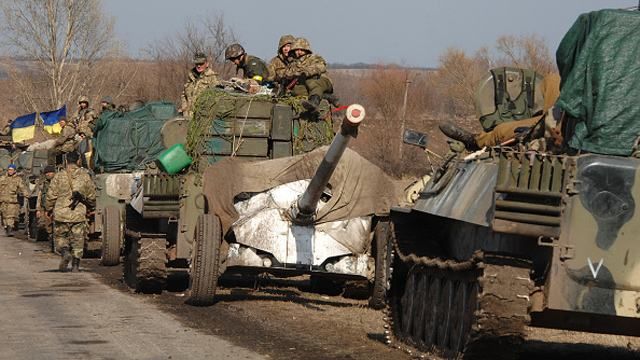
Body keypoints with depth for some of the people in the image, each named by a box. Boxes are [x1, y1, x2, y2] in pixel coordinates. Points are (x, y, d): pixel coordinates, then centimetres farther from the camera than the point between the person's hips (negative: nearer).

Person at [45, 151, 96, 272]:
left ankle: (65, 252, -12)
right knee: (77, 240, 9)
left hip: (61, 213, -1)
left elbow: (51, 195, -1)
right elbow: (91, 196, 10)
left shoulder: (59, 176, -3)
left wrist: (48, 209, 15)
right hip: (79, 214, 1)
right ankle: (75, 265, 7)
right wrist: (90, 208, 29)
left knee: (60, 236, 14)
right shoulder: (85, 176, 2)